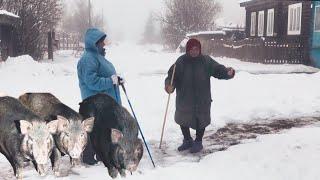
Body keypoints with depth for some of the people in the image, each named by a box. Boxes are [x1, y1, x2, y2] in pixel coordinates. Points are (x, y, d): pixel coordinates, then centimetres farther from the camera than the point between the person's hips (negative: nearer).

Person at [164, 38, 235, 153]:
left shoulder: (206, 61, -3)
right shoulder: (181, 62, -4)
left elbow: (218, 69, -5)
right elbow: (172, 75, -5)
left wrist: (228, 72, -26)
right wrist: (169, 85, -25)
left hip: (202, 100, -1)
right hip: (184, 99, 2)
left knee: (201, 120, 6)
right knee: (183, 119, 14)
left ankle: (198, 142, 28)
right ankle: (187, 140, 37)